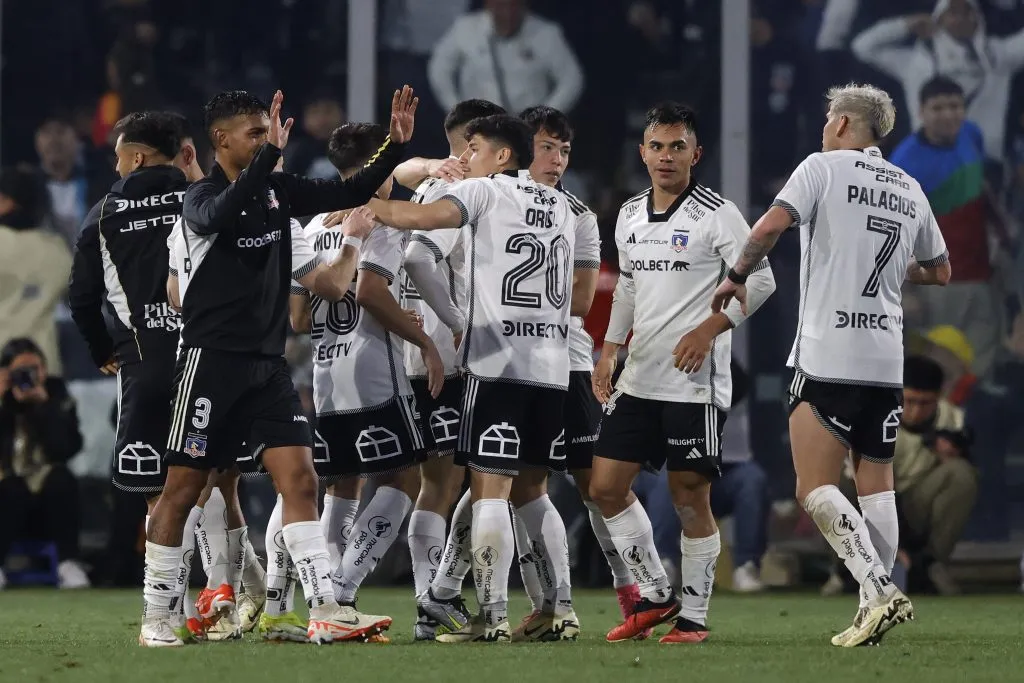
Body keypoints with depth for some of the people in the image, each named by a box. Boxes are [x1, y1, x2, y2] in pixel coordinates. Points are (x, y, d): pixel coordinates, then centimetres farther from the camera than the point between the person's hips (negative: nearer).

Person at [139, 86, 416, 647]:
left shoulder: (278, 190, 10)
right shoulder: (201, 196, -8)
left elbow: (350, 193, 11)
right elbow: (219, 216, -32)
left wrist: (395, 146, -4)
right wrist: (270, 153, -40)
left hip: (267, 363, 6)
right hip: (212, 359, -6)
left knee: (300, 478, -6)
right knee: (182, 489, 0)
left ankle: (324, 611, -11)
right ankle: (155, 618, 10)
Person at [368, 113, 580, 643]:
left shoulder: (484, 191, -1)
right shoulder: (560, 207, 20)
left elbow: (423, 217, -19)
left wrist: (366, 207, -9)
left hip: (496, 365, -6)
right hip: (552, 367, 6)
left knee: (490, 488, -7)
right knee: (531, 491, 15)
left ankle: (492, 615, -12)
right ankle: (562, 612, 11)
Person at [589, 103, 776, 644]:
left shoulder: (716, 214, -8)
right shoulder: (629, 216, 13)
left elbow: (761, 279, -10)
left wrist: (709, 329, -19)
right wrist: (609, 349, 18)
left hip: (695, 380, -7)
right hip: (638, 377, 7)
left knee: (690, 497, -4)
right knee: (606, 486, 4)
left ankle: (694, 615, 6)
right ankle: (655, 594, 17)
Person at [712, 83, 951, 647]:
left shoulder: (824, 167, -2)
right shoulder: (910, 189, 14)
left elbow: (772, 224, -16)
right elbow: (939, 271, 24)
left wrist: (737, 276, -2)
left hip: (827, 358, -6)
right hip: (886, 361, 6)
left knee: (815, 489, -6)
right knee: (876, 485, 10)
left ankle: (879, 591, -20)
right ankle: (877, 603, 5)